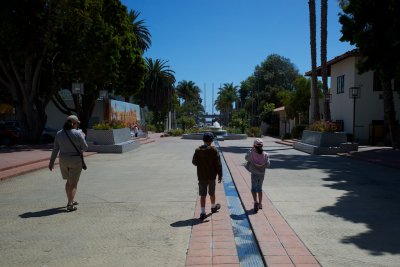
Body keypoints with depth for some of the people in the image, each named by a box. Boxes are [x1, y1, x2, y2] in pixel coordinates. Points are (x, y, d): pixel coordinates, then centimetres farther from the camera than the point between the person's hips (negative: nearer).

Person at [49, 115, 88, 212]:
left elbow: (55, 149, 3)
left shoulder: (59, 133, 0)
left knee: (69, 181, 22)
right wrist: (83, 137, 8)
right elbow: (84, 148, -8)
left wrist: (51, 161, 9)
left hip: (63, 161, 5)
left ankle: (70, 201, 32)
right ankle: (70, 205, -2)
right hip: (76, 161, -5)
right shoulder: (78, 133, -14)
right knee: (73, 183, 3)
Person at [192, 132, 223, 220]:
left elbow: (194, 162, -1)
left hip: (201, 176, 1)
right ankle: (213, 207, 40)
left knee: (202, 195, 3)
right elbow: (218, 164, -10)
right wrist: (220, 175, -4)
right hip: (211, 176, 0)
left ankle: (203, 212, -2)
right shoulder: (214, 150, -10)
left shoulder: (198, 150, -6)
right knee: (212, 193, 20)